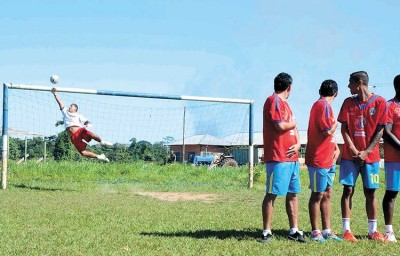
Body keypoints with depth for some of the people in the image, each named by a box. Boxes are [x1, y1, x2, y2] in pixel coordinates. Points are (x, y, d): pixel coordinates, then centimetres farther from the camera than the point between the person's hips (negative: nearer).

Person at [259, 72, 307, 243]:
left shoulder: (284, 104, 22)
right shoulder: (274, 101, -8)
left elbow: (294, 128, 21)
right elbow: (280, 126, -20)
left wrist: (297, 144, 1)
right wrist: (293, 123, 1)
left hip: (291, 157, 10)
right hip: (277, 157, -10)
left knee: (293, 194, 10)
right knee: (271, 194, -6)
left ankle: (294, 231, 15)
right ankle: (266, 232, -2)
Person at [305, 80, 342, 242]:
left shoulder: (324, 105, 17)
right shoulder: (323, 106, -15)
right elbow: (327, 131, -22)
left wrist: (336, 148, 8)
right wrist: (336, 124, -2)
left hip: (328, 159, 10)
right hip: (319, 159, -10)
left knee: (327, 194, 12)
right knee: (318, 195, -2)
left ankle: (327, 230, 17)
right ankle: (315, 232, 4)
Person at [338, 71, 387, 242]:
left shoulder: (379, 102, -2)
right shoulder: (348, 103, 6)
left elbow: (379, 131, -3)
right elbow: (344, 128, 2)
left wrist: (366, 152, -10)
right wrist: (353, 150, -11)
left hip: (370, 156, -1)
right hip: (350, 155, 1)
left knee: (370, 192, 4)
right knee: (348, 190, -3)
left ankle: (372, 231, 11)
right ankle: (346, 230, -2)